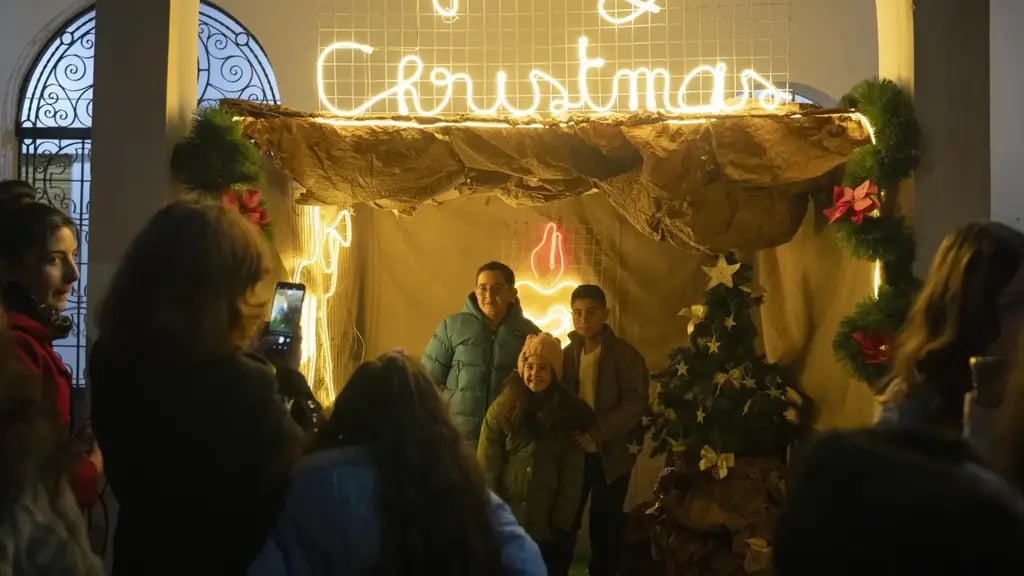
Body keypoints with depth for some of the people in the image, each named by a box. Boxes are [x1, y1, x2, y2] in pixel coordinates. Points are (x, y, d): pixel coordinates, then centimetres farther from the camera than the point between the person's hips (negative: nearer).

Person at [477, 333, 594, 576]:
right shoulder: (501, 409, -1)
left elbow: (572, 475, -1)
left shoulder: (568, 413, 1)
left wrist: (561, 523, -7)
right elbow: (487, 468, -3)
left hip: (549, 531, 0)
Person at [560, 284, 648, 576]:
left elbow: (636, 403, -14)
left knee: (605, 529, 7)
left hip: (611, 454, -3)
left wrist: (596, 432, -23)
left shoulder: (625, 354, -6)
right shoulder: (566, 355, 6)